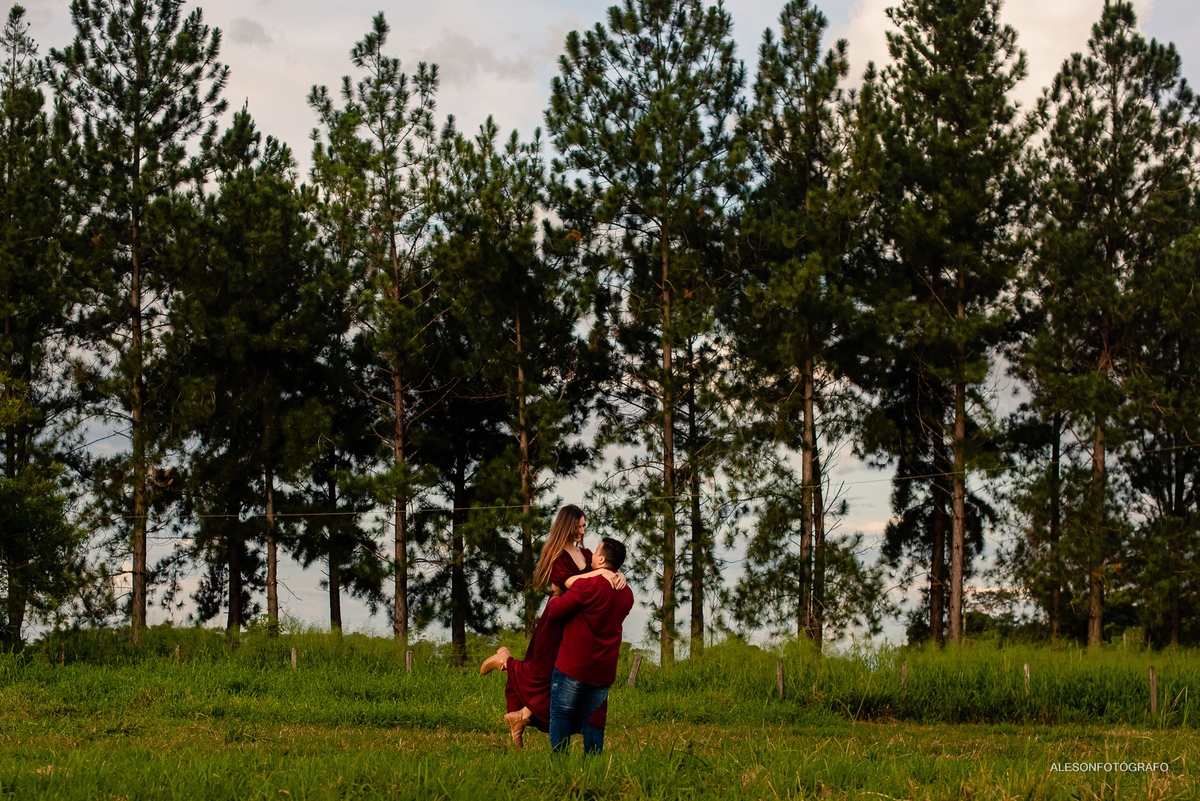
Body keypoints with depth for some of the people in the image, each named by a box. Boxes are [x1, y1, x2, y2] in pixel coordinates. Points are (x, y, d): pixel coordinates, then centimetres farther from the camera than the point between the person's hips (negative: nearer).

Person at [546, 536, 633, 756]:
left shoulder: (588, 585, -17)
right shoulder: (626, 594, 7)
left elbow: (555, 611, -11)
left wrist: (553, 599, 11)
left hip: (573, 666, -6)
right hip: (604, 670, 6)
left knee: (561, 715, 3)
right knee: (593, 720, 12)